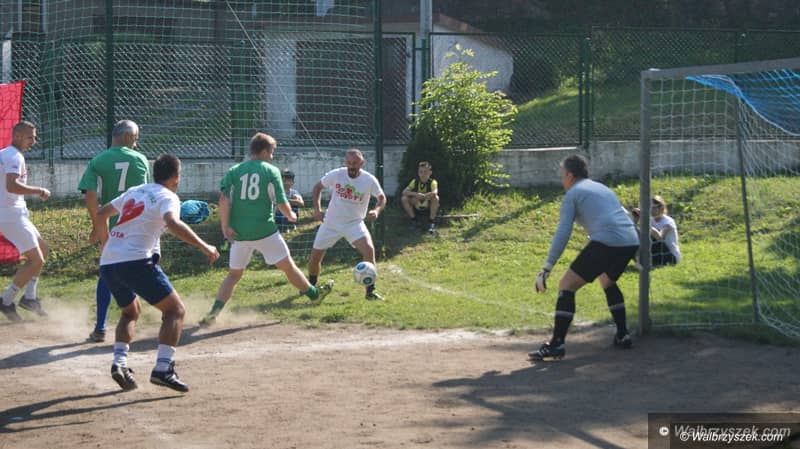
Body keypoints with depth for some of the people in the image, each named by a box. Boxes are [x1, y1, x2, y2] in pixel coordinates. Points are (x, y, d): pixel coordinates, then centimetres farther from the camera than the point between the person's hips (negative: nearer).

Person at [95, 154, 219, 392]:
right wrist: (203, 246, -19)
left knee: (131, 311, 29)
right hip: (135, 262, -8)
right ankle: (163, 368, -14)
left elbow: (100, 214, 30)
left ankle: (119, 361, 8)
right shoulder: (167, 197, 0)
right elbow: (173, 224, -22)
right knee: (175, 310, 1)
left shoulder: (134, 191, 22)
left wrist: (106, 242, 46)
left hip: (107, 263, 8)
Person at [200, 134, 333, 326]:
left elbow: (224, 199, -5)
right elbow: (282, 203, -3)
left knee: (233, 274, 13)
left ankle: (215, 310, -4)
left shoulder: (234, 171, 7)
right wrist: (291, 216, 17)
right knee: (288, 265, 11)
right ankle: (314, 294, 28)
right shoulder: (271, 171, -1)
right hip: (264, 230, -3)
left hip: (239, 232, 3)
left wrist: (225, 226, -6)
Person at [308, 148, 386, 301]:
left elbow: (382, 198, 1)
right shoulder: (336, 174, -14)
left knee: (369, 249, -25)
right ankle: (311, 286, 36)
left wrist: (376, 210, -19)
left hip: (354, 223, -1)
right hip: (331, 223, 1)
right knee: (315, 257, 5)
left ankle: (370, 291, -15)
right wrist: (317, 209, -8)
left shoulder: (369, 180, -15)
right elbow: (317, 187, 3)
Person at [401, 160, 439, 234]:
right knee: (404, 199, -22)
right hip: (416, 209, 2)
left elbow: (435, 193, -36)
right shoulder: (415, 182, -7)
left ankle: (431, 222, -17)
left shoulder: (432, 182, -14)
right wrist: (415, 194, -37)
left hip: (429, 209, -2)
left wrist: (423, 196, -46)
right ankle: (413, 220, -6)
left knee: (435, 198, -31)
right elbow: (404, 192, -19)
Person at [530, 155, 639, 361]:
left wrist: (546, 270, -2)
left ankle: (556, 345, -9)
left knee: (566, 286, -1)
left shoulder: (572, 194, 8)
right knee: (608, 282, 34)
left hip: (606, 243, -7)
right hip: (631, 242, 8)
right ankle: (623, 336, 31)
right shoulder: (603, 189, 29)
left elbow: (562, 235, -2)